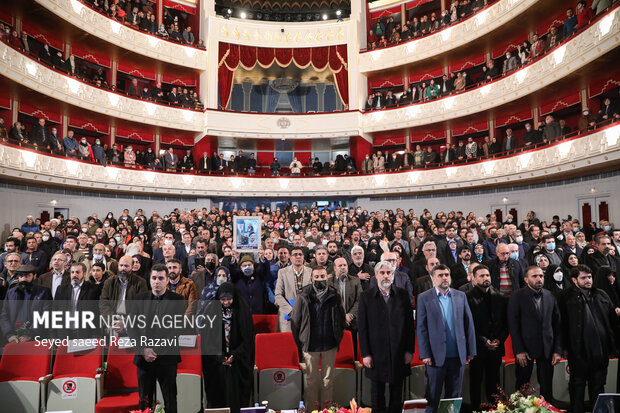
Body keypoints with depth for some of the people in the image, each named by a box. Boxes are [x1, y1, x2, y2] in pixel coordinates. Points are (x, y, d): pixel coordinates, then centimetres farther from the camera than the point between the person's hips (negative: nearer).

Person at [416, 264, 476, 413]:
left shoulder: (460, 296, 7)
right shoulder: (424, 298, -3)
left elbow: (469, 324, 8)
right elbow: (421, 328, -5)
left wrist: (471, 350, 5)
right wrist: (425, 354, -10)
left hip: (458, 356, 3)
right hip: (436, 356, -3)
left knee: (454, 396, 13)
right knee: (433, 397, 7)